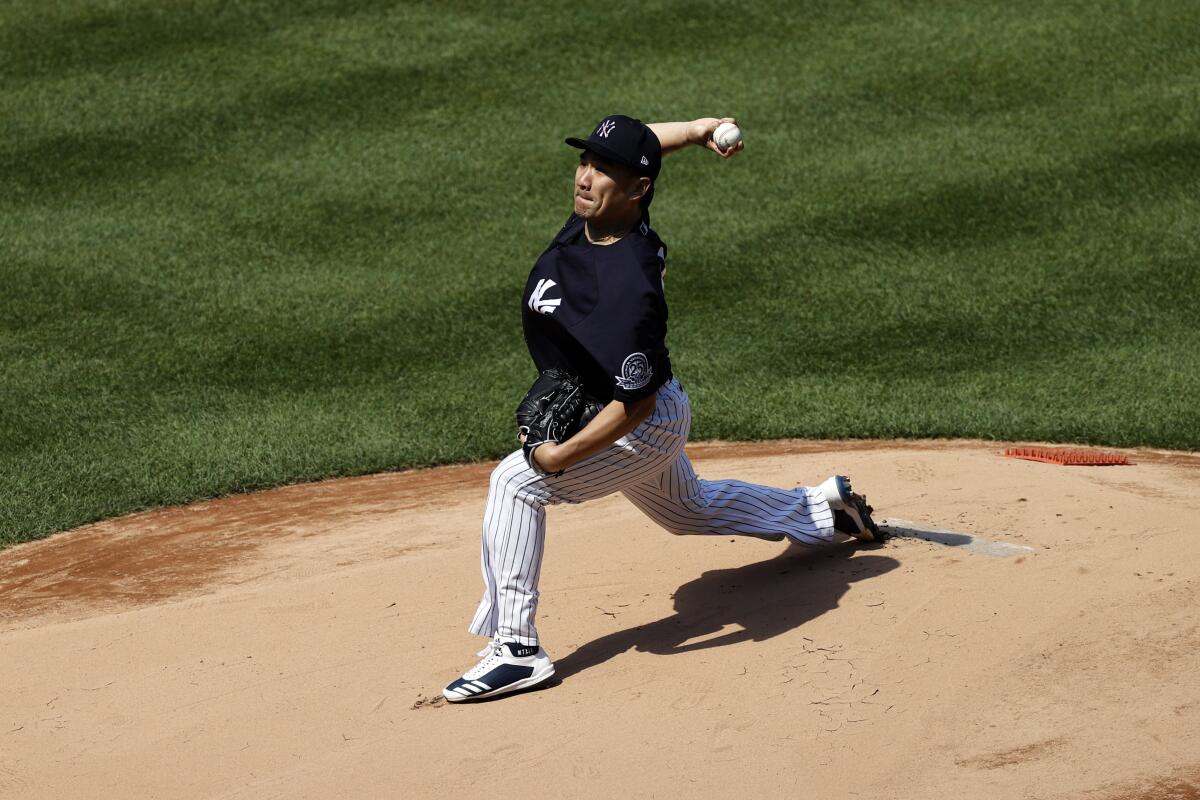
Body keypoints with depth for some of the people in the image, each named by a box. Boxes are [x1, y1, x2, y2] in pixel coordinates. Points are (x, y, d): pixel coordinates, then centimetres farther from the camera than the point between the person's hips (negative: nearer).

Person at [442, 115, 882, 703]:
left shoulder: (628, 287, -36)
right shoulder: (597, 213, -14)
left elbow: (636, 402, -32)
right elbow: (639, 145, 8)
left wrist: (565, 455, -32)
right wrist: (697, 130, -6)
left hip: (645, 427, -10)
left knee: (517, 482, -23)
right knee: (691, 510, 32)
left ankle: (516, 648, -23)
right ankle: (822, 509, 51)